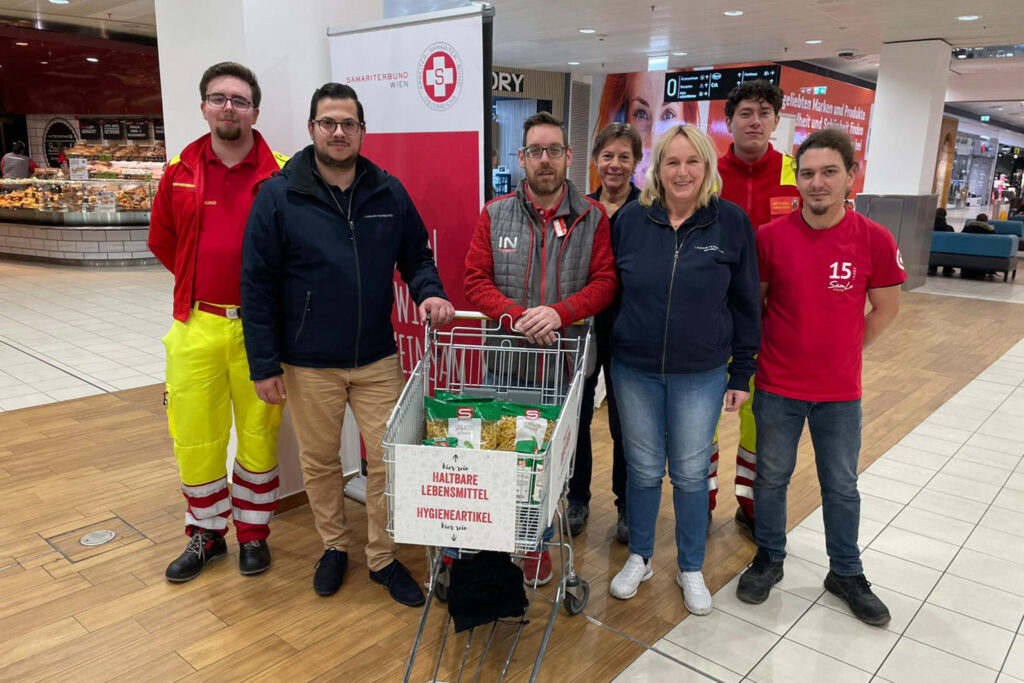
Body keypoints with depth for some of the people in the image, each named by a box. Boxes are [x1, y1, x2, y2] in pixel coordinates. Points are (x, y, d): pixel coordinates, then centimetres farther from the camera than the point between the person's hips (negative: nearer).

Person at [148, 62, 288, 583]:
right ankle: (206, 534, 29)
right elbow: (162, 239, 18)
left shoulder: (281, 175, -5)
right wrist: (201, 283, 13)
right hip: (196, 325, 3)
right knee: (195, 436, 10)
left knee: (258, 433, 8)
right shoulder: (180, 173, 6)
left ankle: (253, 532, 27)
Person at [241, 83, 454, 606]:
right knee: (319, 462, 14)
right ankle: (334, 545, 37)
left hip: (378, 359, 2)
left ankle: (383, 557, 25)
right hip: (308, 365, -1)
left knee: (388, 460, 5)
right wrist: (264, 365, -7)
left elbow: (416, 254, 12)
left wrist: (429, 291, -11)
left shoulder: (389, 193, 2)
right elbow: (258, 284, -5)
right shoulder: (278, 196, -6)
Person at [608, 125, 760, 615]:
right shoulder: (631, 220, -2)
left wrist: (741, 373, 0)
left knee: (691, 473, 10)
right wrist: (607, 353, 8)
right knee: (643, 469, 12)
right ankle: (639, 558, 33)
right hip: (635, 370, 1)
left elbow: (746, 304, 0)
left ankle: (690, 568, 31)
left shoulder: (731, 223, -5)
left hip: (701, 375, -1)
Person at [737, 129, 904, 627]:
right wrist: (761, 354, 2)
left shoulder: (875, 240, -9)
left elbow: (886, 308, 4)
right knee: (771, 477, 14)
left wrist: (843, 350, 3)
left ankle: (846, 572, 35)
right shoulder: (770, 237, -9)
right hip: (777, 388, 0)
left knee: (842, 486, 15)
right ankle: (769, 559, 35)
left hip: (840, 392, 1)